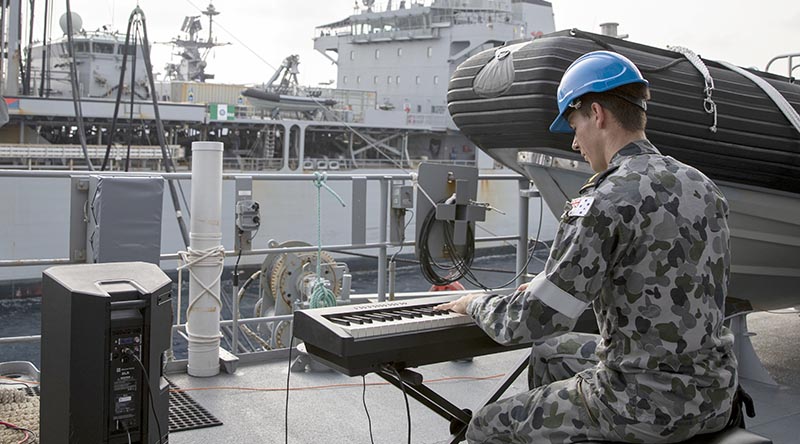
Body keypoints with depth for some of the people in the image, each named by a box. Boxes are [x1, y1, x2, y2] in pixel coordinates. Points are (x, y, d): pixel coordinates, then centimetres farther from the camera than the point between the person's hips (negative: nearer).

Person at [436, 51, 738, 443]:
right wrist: (555, 284, 24)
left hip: (647, 409, -8)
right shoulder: (702, 188, 5)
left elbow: (531, 322, -19)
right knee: (548, 355, 30)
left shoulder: (602, 203, -21)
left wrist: (475, 303, 2)